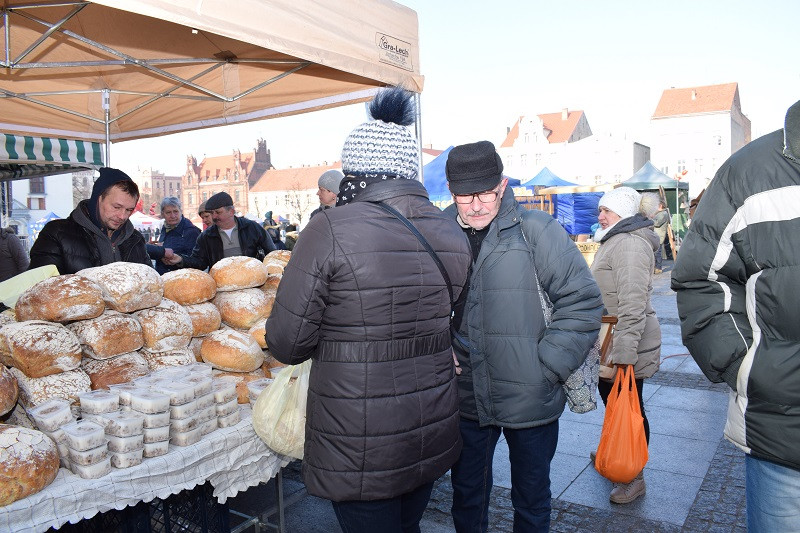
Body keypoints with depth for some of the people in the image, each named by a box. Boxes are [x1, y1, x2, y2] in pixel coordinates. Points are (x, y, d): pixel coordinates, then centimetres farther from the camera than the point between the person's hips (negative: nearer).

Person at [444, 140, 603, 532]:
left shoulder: (536, 230, -11)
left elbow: (583, 301, -10)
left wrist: (547, 368, -13)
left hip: (530, 401, -2)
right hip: (465, 400, 3)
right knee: (466, 495, 22)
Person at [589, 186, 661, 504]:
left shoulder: (629, 243, -20)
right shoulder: (615, 241, 16)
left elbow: (632, 304, -28)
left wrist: (623, 352, -30)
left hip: (626, 347, -11)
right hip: (610, 345, 11)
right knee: (609, 397, 23)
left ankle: (635, 478, 16)